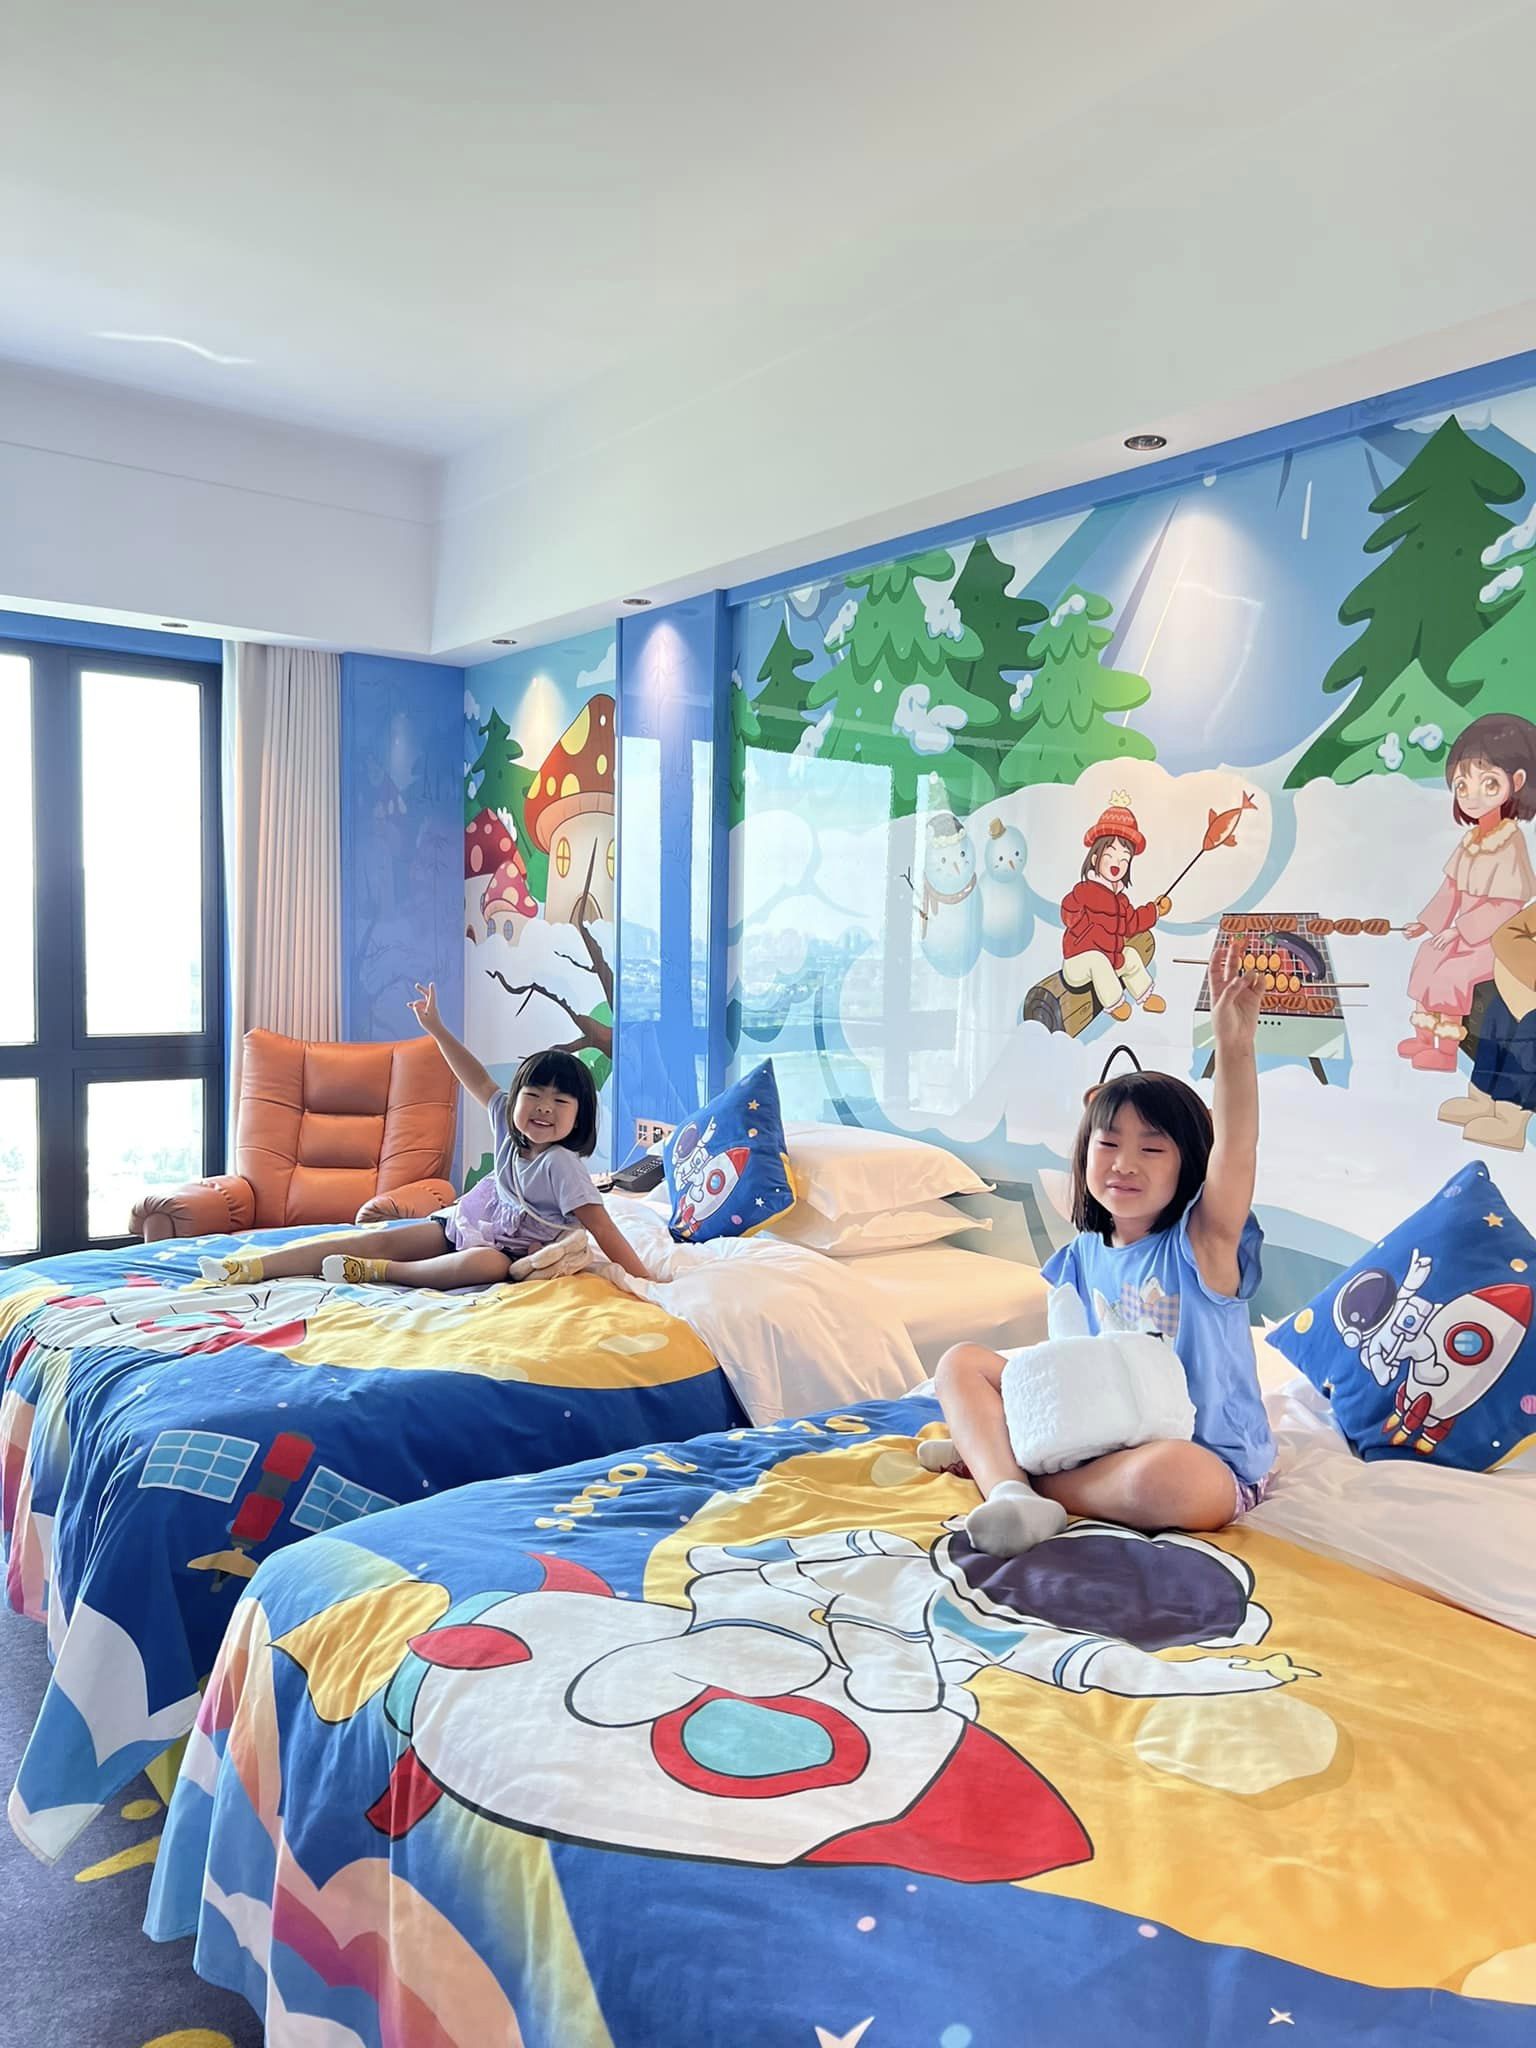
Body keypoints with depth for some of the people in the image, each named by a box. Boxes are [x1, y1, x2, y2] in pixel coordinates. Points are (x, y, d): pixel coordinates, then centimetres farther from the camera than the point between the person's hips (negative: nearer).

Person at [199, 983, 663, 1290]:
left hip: (512, 1250, -7)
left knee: (485, 1264, -42)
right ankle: (253, 1267, -11)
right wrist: (437, 1029, 13)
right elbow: (480, 1082, 11)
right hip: (465, 1224, 7)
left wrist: (642, 1276, -33)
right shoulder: (508, 1127, -1)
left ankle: (375, 1273, -33)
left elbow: (600, 1224, -26)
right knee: (385, 1239, -7)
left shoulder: (560, 1164, -21)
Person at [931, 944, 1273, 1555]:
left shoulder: (1199, 1245, -13)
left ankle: (982, 1454, -18)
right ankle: (1010, 1492, -28)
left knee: (1163, 1478, -42)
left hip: (1209, 1462, -5)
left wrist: (1234, 1046, -44)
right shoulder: (1081, 1257, 3)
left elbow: (1235, 1151, -30)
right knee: (961, 1362, -1)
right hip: (1100, 1435, 6)